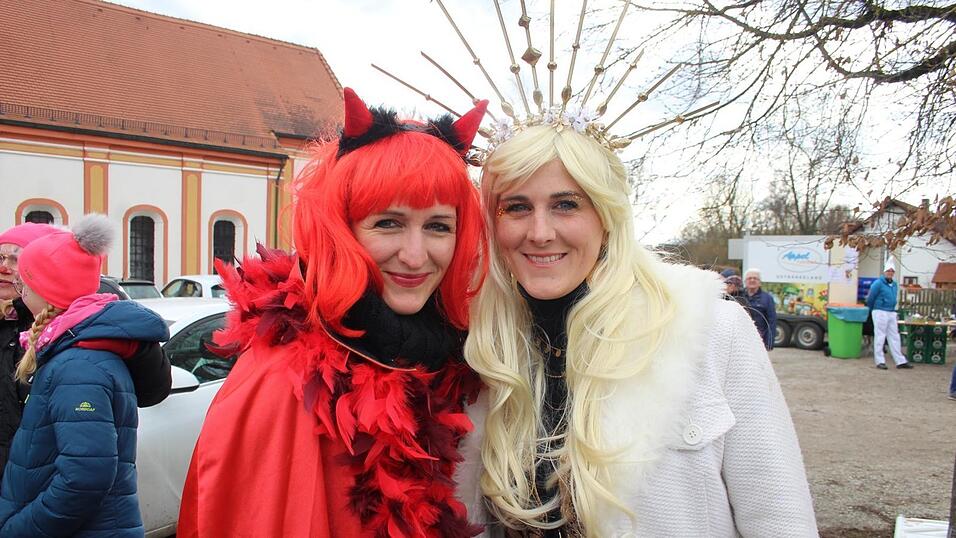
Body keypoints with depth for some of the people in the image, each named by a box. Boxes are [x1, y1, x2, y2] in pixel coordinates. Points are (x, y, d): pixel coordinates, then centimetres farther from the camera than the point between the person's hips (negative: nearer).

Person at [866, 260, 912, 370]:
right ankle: (879, 361, 2)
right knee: (879, 337, -2)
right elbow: (870, 299, -5)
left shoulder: (895, 285, 13)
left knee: (894, 337, 8)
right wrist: (872, 311, 7)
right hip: (880, 312, -7)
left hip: (892, 313, 7)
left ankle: (900, 361, 11)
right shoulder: (878, 283, -9)